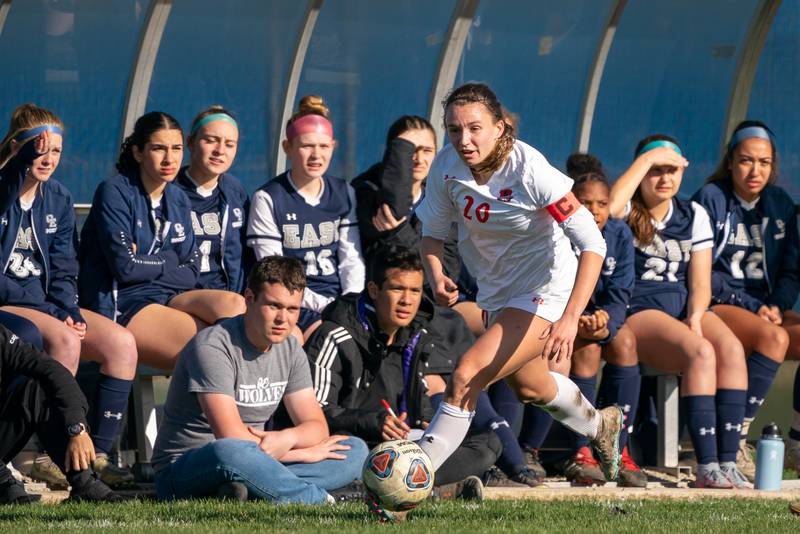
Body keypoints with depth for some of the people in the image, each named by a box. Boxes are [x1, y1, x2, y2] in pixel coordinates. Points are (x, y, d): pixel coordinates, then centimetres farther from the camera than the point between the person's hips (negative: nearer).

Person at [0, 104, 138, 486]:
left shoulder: (58, 200, 12)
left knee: (121, 343, -14)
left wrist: (69, 312, -4)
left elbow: (63, 272, 13)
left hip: (46, 306, 6)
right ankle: (43, 455, -27)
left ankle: (98, 454, -14)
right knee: (64, 340, -32)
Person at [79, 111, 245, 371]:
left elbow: (191, 273, 8)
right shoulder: (115, 192, -5)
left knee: (233, 304, -25)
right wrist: (168, 262, 3)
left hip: (166, 296, 7)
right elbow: (124, 266, -14)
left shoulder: (178, 200, 15)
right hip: (120, 305, -7)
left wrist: (145, 263, -7)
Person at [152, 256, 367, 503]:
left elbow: (317, 426, 4)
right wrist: (304, 452, -15)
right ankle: (317, 498, -25)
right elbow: (231, 438, -24)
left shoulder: (290, 350, 7)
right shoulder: (212, 347, -17)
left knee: (355, 451, -8)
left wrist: (288, 438, -22)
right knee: (230, 452, -44)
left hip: (251, 466, 8)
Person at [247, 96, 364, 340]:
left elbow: (352, 258, 11)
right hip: (295, 306, -5)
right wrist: (322, 305, -15)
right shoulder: (268, 199, 0)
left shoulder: (344, 195, 14)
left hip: (339, 297, 5)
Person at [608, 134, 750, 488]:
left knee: (730, 348, -28)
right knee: (701, 352, -33)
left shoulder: (693, 215, 17)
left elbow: (700, 283, 10)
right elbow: (609, 206, -24)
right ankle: (707, 467, -36)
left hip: (685, 308, 5)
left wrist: (695, 318, -11)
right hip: (638, 310, -5)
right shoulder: (628, 213, 4)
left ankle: (728, 461, -33)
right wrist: (647, 159, -14)